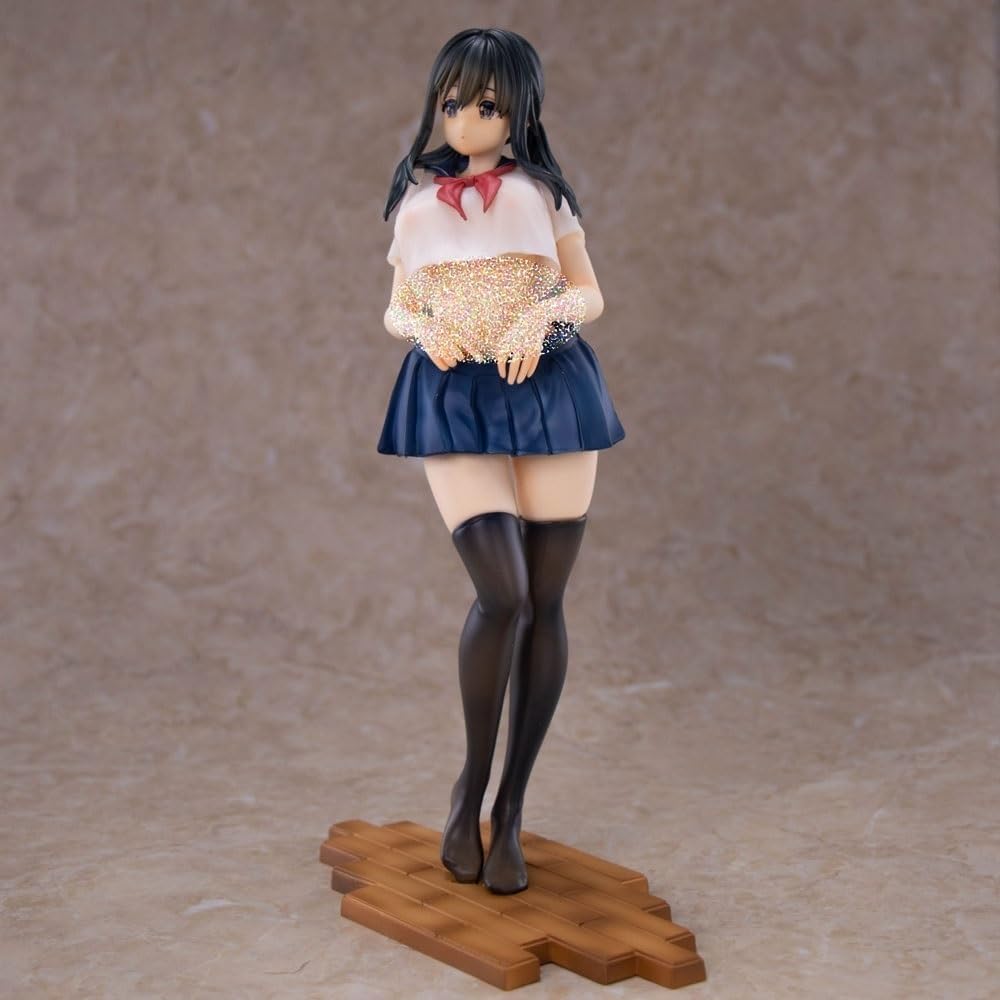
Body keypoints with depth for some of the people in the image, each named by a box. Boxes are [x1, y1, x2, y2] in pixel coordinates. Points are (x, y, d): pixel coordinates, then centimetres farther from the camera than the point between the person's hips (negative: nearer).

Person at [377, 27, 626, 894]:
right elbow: (397, 310, 17)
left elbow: (591, 295, 11)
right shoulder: (416, 203, 11)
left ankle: (511, 808, 12)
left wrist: (545, 311, -11)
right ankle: (470, 787, 2)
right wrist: (424, 329, -6)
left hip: (551, 392, 1)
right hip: (455, 401, -1)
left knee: (544, 602, 0)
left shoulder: (542, 193, 7)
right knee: (502, 592, -18)